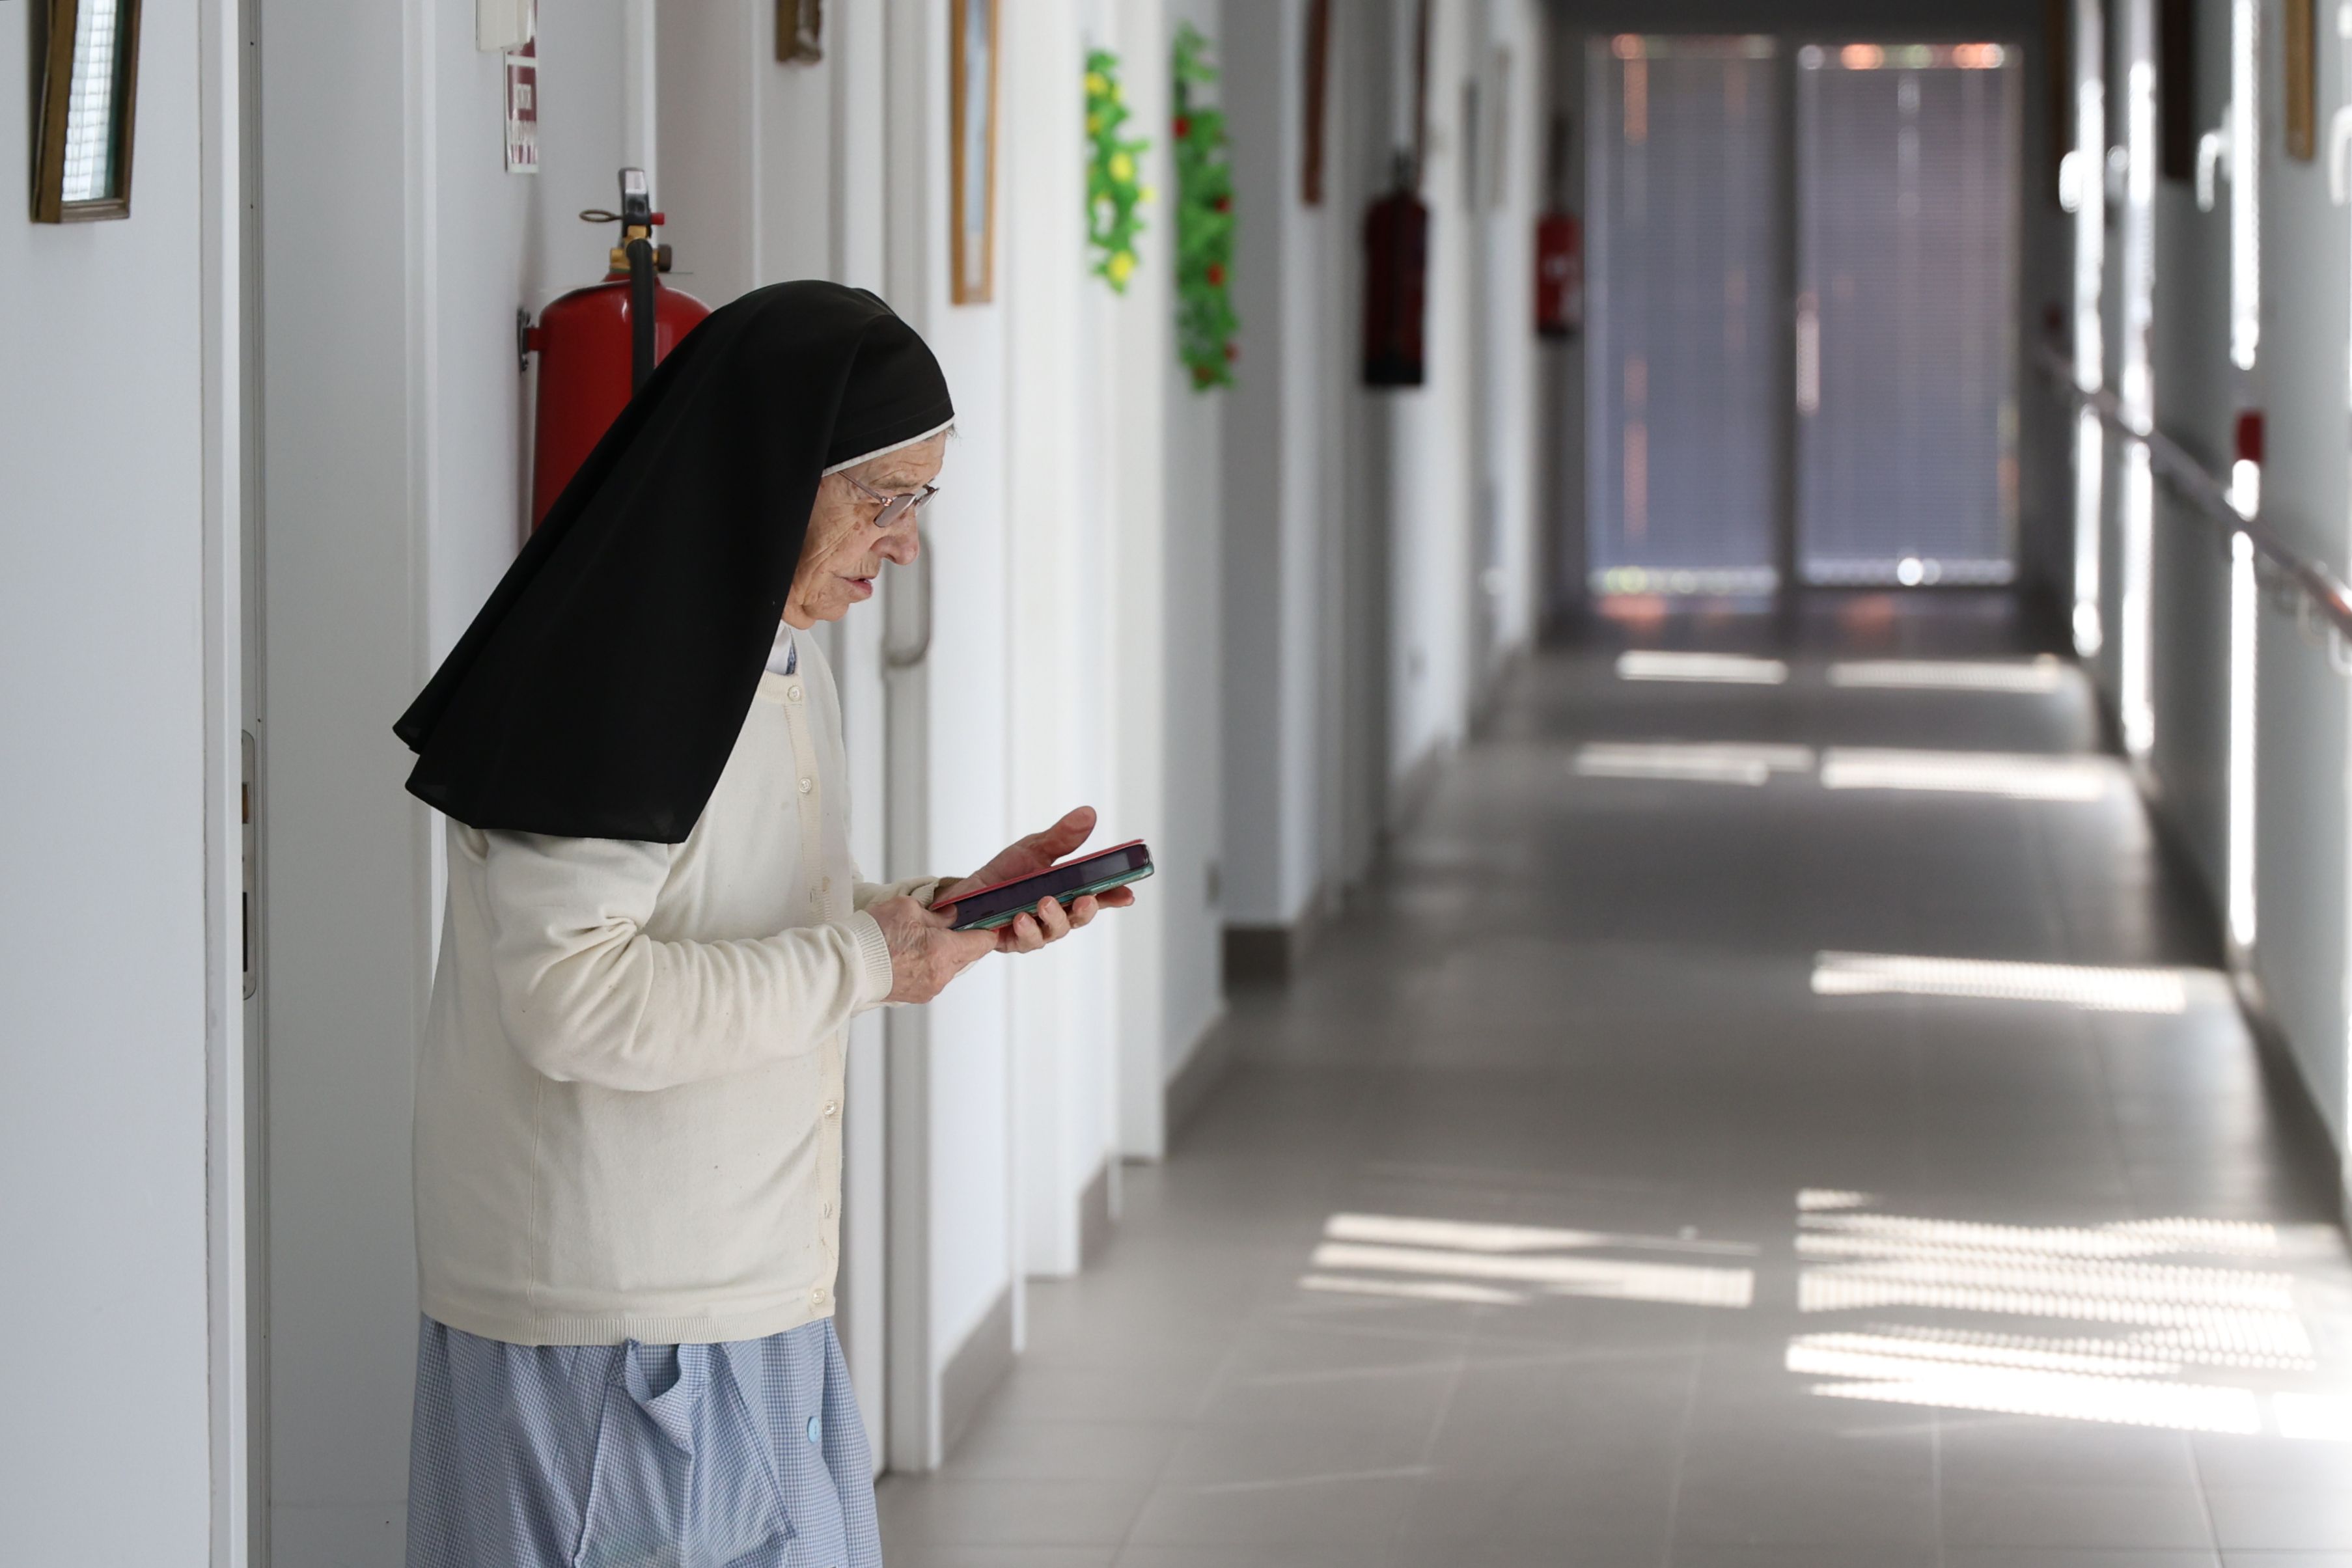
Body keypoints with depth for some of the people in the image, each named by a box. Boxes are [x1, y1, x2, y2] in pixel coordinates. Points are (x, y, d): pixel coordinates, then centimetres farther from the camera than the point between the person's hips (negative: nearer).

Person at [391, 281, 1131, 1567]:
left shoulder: (785, 671, 14)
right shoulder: (611, 680, -18)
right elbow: (576, 999, -25)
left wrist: (953, 912, 4)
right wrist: (862, 964, -19)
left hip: (749, 1303, 10)